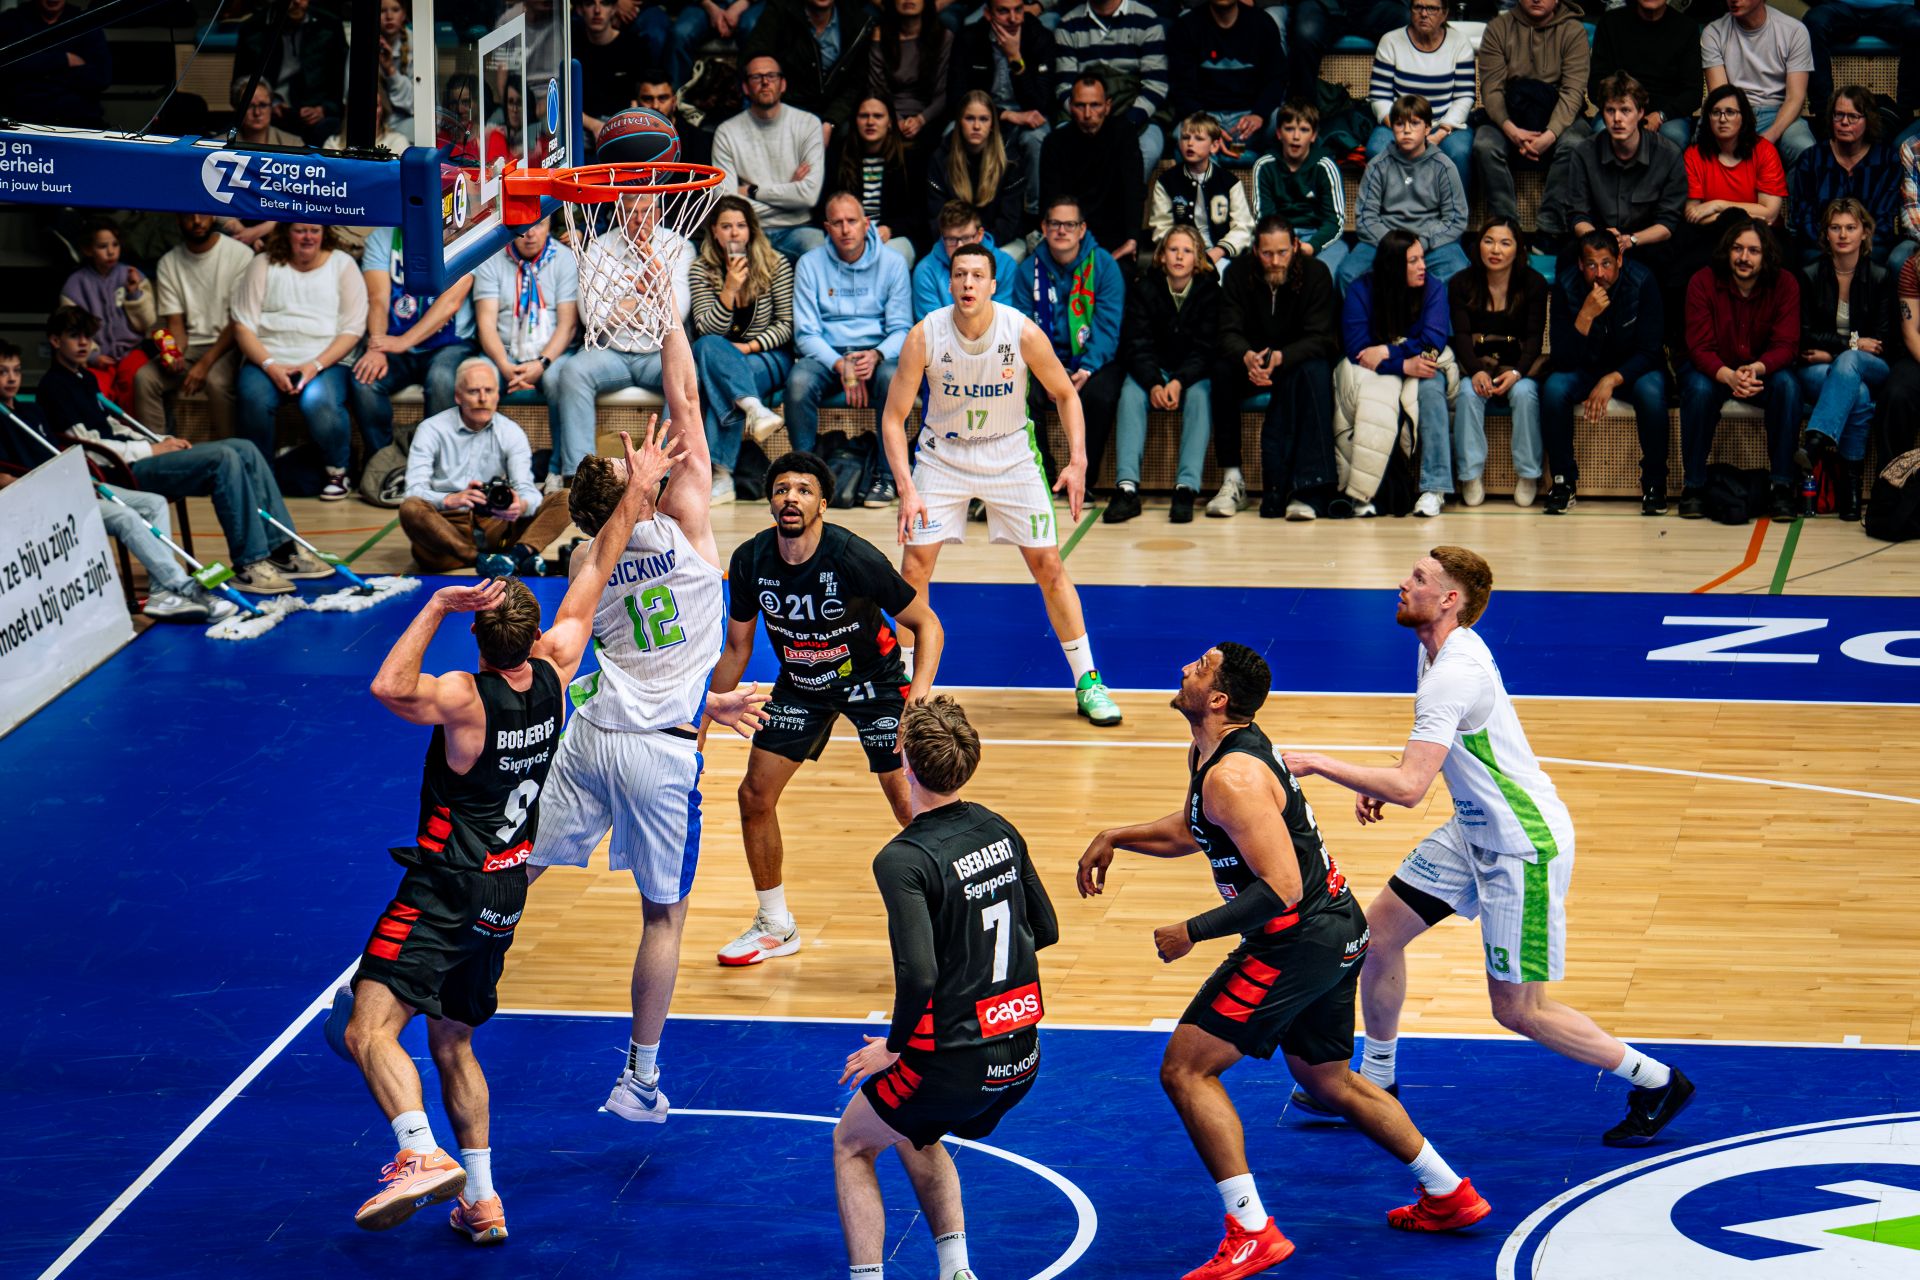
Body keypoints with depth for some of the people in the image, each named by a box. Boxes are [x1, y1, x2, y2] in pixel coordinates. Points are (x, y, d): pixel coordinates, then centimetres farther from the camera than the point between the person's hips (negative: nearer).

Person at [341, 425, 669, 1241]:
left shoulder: (467, 700, -19)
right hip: (504, 893, 8)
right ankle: (481, 1200, 19)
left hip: (445, 891, -8)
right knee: (452, 1042, 20)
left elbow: (388, 687, -34)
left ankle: (423, 1155, -38)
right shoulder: (553, 675, -2)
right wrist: (635, 497, 17)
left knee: (372, 1029, -18)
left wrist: (438, 605, -29)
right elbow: (588, 586, 10)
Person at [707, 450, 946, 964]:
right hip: (800, 685, 4)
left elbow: (926, 623, -20)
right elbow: (737, 647, 1)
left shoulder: (853, 558, -29)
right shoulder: (750, 561, -16)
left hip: (873, 679, -4)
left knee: (911, 806, -13)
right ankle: (776, 926, 21)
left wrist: (919, 694, -34)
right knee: (755, 795, 1)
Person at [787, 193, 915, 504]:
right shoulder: (810, 265, 3)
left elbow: (901, 329, 1)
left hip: (876, 352, 0)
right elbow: (806, 333, -1)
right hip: (825, 353, 0)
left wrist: (876, 356, -22)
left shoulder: (891, 264, 3)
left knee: (892, 378, -35)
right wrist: (840, 365, -19)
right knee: (799, 382, -33)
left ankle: (885, 475, -23)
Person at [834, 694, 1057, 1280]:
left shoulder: (903, 860, -20)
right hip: (1022, 1055, 7)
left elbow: (919, 974, -26)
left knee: (852, 1146, 19)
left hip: (954, 1061, -7)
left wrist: (893, 1048, -10)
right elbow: (1045, 930, 12)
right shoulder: (1000, 830, 2)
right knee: (916, 1136, 32)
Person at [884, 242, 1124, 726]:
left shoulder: (1024, 333, -21)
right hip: (943, 457, 0)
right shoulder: (925, 337, -21)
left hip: (1010, 457, 0)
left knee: (1048, 566, -2)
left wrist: (1077, 460, -15)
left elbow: (1066, 395, -4)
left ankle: (1088, 684, 10)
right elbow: (893, 417, -14)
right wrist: (906, 488, -24)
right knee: (914, 567, -7)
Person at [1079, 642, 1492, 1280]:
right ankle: (1449, 1195, 35)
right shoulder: (1207, 753, 9)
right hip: (1336, 932, 11)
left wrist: (1193, 933, -20)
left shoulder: (1233, 776, -23)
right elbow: (1190, 831, 28)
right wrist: (1114, 837, 17)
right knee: (1328, 1083, 26)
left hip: (1299, 939, -11)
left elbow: (1281, 889, -27)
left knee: (1185, 1069, -7)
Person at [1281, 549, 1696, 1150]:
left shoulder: (1453, 674, -28)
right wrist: (1380, 782, 9)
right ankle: (1375, 1084, 25)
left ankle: (1656, 1081, 14)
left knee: (1518, 1010, -2)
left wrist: (1318, 764, -26)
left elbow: (1409, 788, -35)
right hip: (1475, 830, 10)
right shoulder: (1442, 649, 3)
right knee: (1380, 926, 10)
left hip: (1525, 847, -10)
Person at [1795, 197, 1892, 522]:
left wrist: (1833, 352, -8)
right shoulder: (1810, 276, 5)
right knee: (1859, 396, -37)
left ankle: (1816, 442, -58)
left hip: (1871, 369, 0)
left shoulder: (1880, 278, 6)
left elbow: (1884, 340, 2)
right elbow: (1803, 336, 0)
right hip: (1816, 371, 0)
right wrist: (1852, 341, -9)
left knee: (1848, 364, -40)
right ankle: (1849, 480, -42)